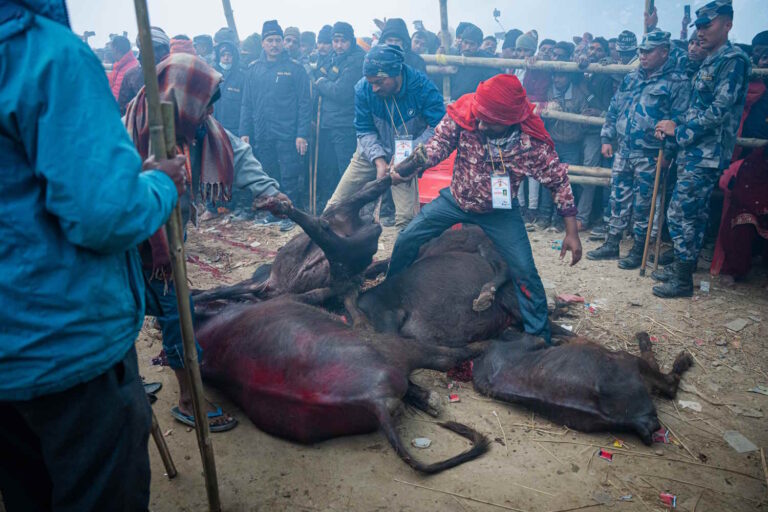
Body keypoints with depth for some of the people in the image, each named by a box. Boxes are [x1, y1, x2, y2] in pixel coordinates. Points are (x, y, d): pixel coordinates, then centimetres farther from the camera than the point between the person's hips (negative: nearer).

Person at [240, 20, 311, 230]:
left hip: (287, 134, -4)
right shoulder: (254, 69, 11)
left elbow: (304, 103, -4)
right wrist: (244, 132, 4)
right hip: (261, 135, 4)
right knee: (268, 177, 11)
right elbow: (247, 104, 12)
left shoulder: (294, 68, -1)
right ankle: (273, 212, 24)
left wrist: (302, 134, -12)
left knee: (289, 177, -1)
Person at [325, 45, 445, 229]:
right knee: (335, 206, 2)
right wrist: (378, 160, -22)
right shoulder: (363, 88, -16)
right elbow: (364, 130, -7)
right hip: (371, 152, 2)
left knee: (406, 218, -15)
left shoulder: (423, 87, -23)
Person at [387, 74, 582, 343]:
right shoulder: (462, 115, -25)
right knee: (406, 240, 1)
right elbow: (437, 146, -17)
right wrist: (405, 167, -34)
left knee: (525, 272, -10)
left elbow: (559, 181, -17)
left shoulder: (532, 141, -28)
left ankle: (541, 339, 11)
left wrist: (572, 232, -17)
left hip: (500, 211, -2)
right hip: (455, 200, 3)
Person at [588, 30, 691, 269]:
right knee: (618, 199, 12)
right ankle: (611, 244, 23)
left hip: (649, 156, -6)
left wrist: (668, 152, -15)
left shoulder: (677, 82, -6)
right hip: (623, 151, 6)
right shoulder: (631, 78, 13)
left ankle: (638, 250, 15)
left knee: (642, 205, 3)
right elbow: (614, 110, 18)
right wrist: (607, 138, 10)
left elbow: (679, 121, -10)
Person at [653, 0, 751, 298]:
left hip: (707, 156, -9)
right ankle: (681, 266, 26)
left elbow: (718, 111, -20)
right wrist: (673, 127, 6)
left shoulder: (733, 60, -12)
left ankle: (682, 280, 3)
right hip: (694, 153, 9)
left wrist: (679, 130, -12)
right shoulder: (709, 64, 17)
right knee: (694, 214, 16)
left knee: (680, 214, -7)